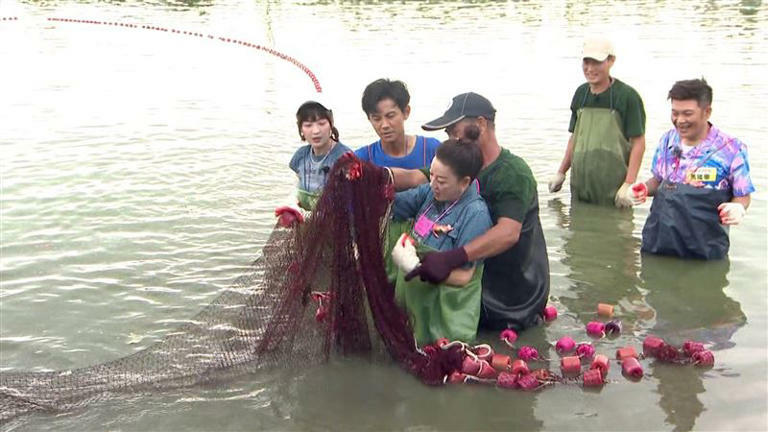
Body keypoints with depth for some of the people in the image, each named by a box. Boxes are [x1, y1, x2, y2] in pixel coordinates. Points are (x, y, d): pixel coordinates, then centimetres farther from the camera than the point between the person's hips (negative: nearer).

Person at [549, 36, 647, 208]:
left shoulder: (627, 96, -8)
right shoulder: (581, 93, 11)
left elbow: (638, 143, -10)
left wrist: (628, 184, -18)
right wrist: (561, 172, 17)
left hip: (612, 189, -5)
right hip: (579, 184, 6)